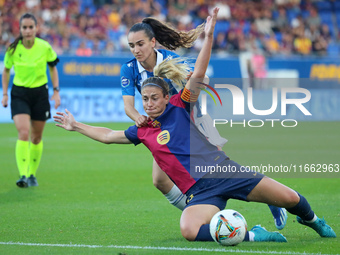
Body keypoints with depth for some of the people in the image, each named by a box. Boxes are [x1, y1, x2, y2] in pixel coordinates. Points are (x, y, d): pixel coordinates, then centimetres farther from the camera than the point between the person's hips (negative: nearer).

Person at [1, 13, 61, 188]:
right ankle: (23, 175, -22)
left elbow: (53, 68, 7)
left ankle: (32, 174, 26)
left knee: (36, 137, 9)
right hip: (19, 93, -1)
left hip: (40, 93, 1)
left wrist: (56, 91, 3)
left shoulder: (45, 47, -9)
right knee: (23, 133, -18)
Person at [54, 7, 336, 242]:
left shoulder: (180, 106, 4)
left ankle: (311, 219, 30)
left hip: (223, 170, -2)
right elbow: (107, 135, 27)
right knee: (189, 231, -32)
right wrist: (75, 125, 30)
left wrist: (208, 37, -17)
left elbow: (198, 75, -7)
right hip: (199, 190, 2)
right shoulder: (142, 131, 14)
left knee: (290, 198, -7)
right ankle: (252, 235, -20)